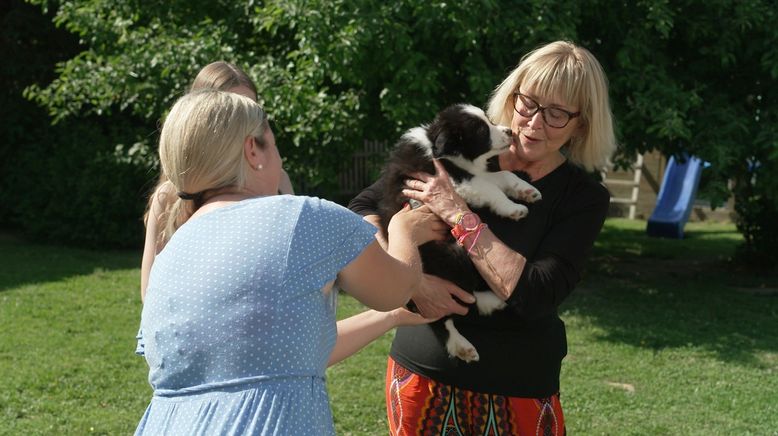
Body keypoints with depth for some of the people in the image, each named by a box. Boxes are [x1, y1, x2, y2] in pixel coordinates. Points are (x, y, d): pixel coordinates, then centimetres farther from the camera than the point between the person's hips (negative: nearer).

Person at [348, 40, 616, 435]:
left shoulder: (584, 198, -8)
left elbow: (535, 296, -21)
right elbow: (362, 210, -5)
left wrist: (459, 215, -23)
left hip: (519, 390, -1)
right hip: (422, 374, 1)